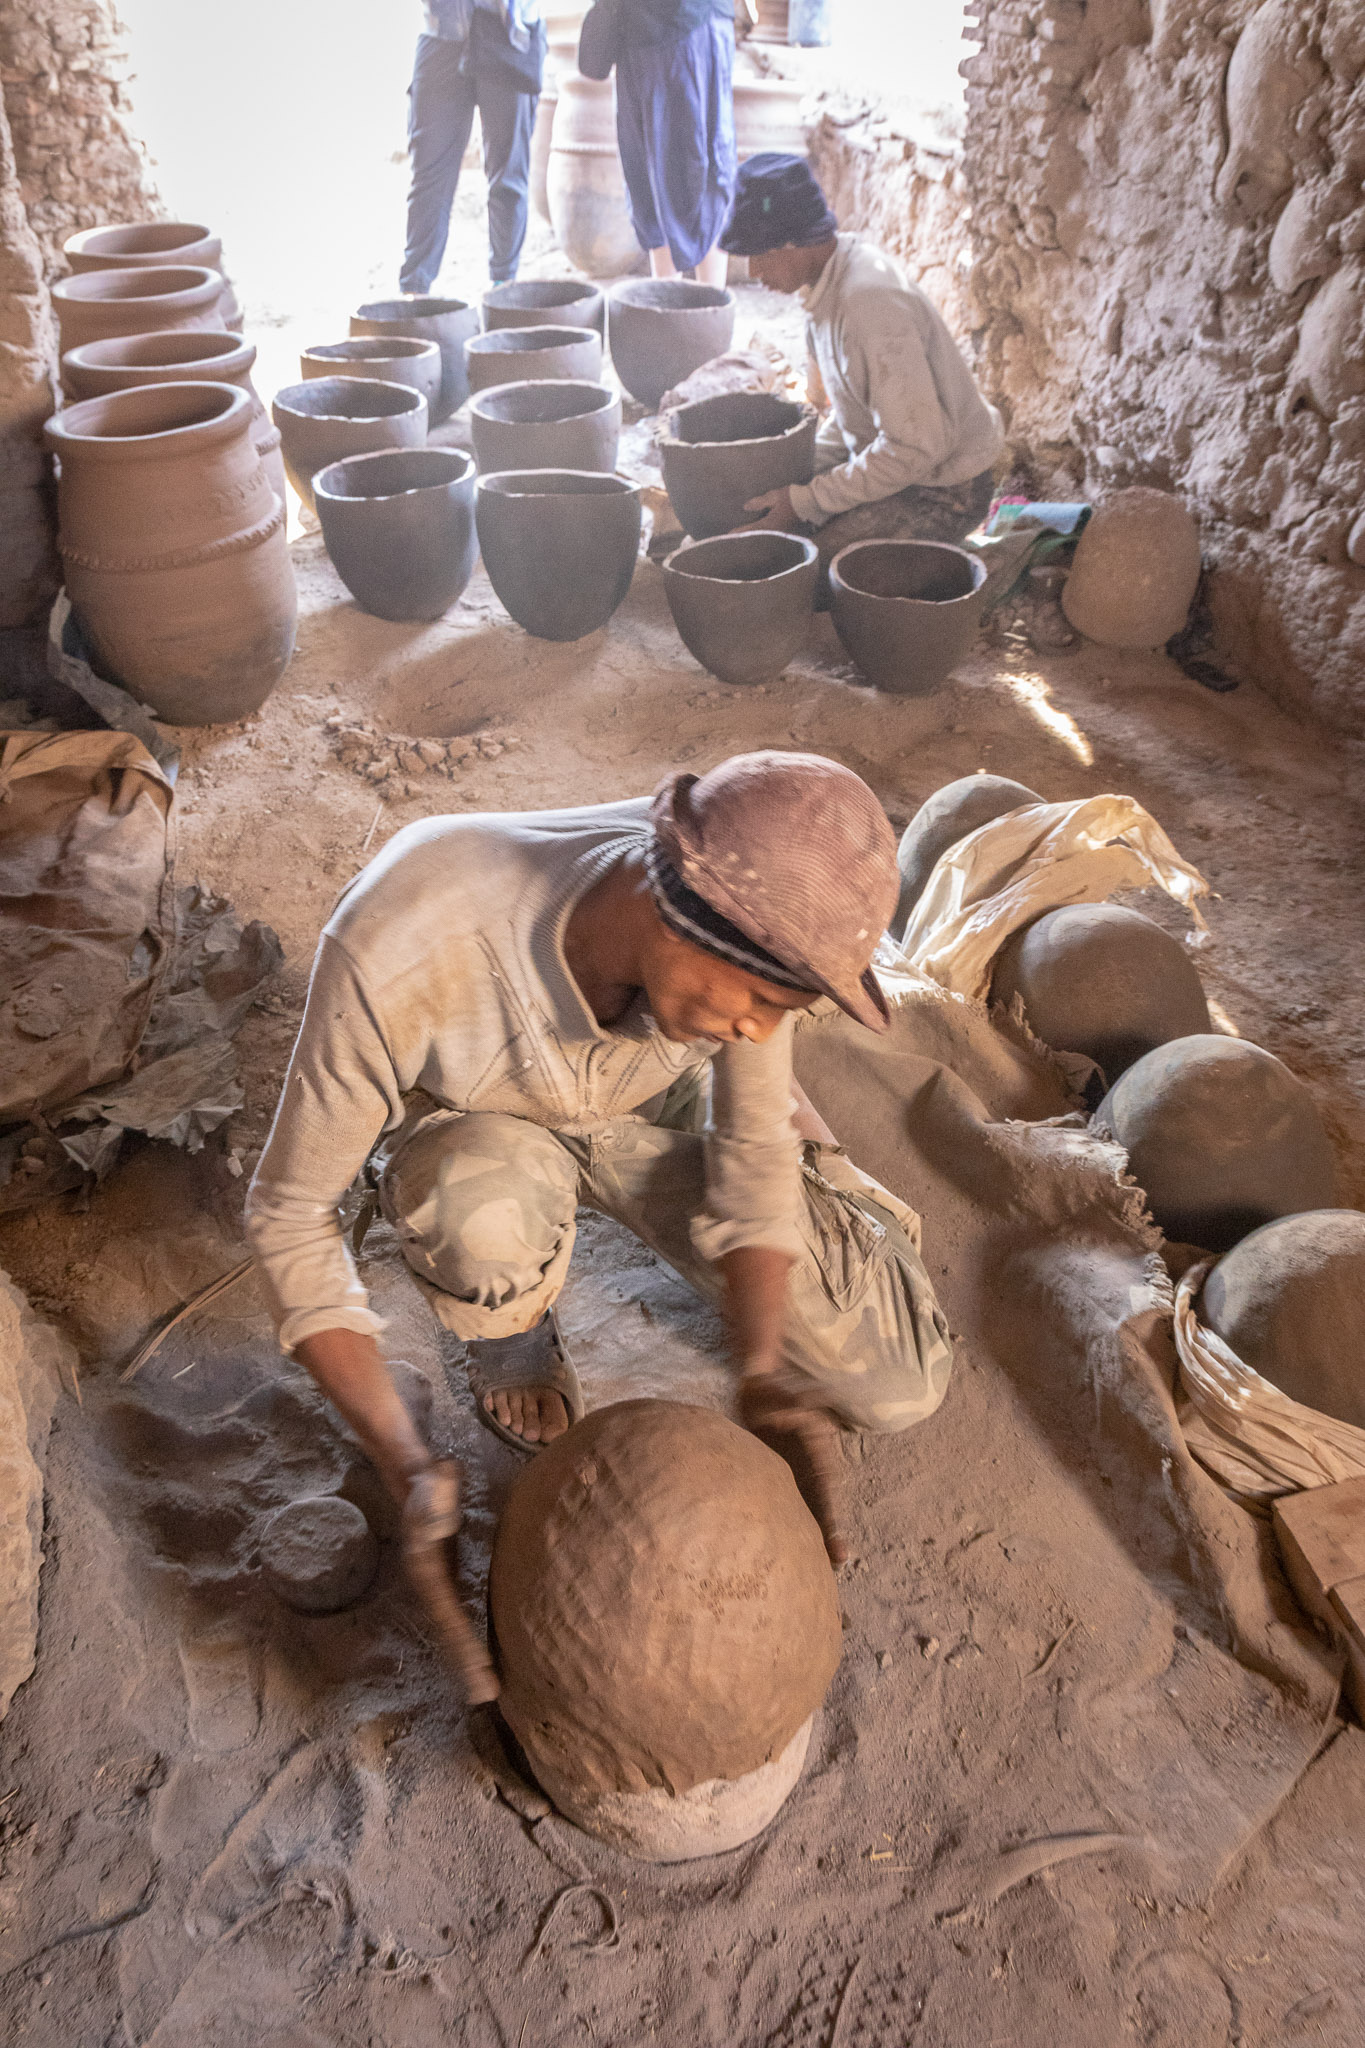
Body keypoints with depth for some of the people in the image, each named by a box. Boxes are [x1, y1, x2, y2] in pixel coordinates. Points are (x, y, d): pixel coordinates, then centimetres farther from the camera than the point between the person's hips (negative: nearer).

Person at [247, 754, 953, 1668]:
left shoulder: (751, 911, -33)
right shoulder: (397, 951, -43)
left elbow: (753, 1146, -17)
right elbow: (290, 1210, -28)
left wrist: (761, 1382, -30)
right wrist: (409, 1471, -33)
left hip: (654, 1106, 2)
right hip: (477, 1132, -1)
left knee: (900, 1385, -8)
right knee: (489, 1219, -41)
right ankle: (513, 1331, -2)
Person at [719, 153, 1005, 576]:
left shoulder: (869, 302, -29)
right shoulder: (831, 277, 2)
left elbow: (916, 447, -30)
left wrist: (804, 500, -24)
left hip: (943, 492, -9)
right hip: (892, 461, 9)